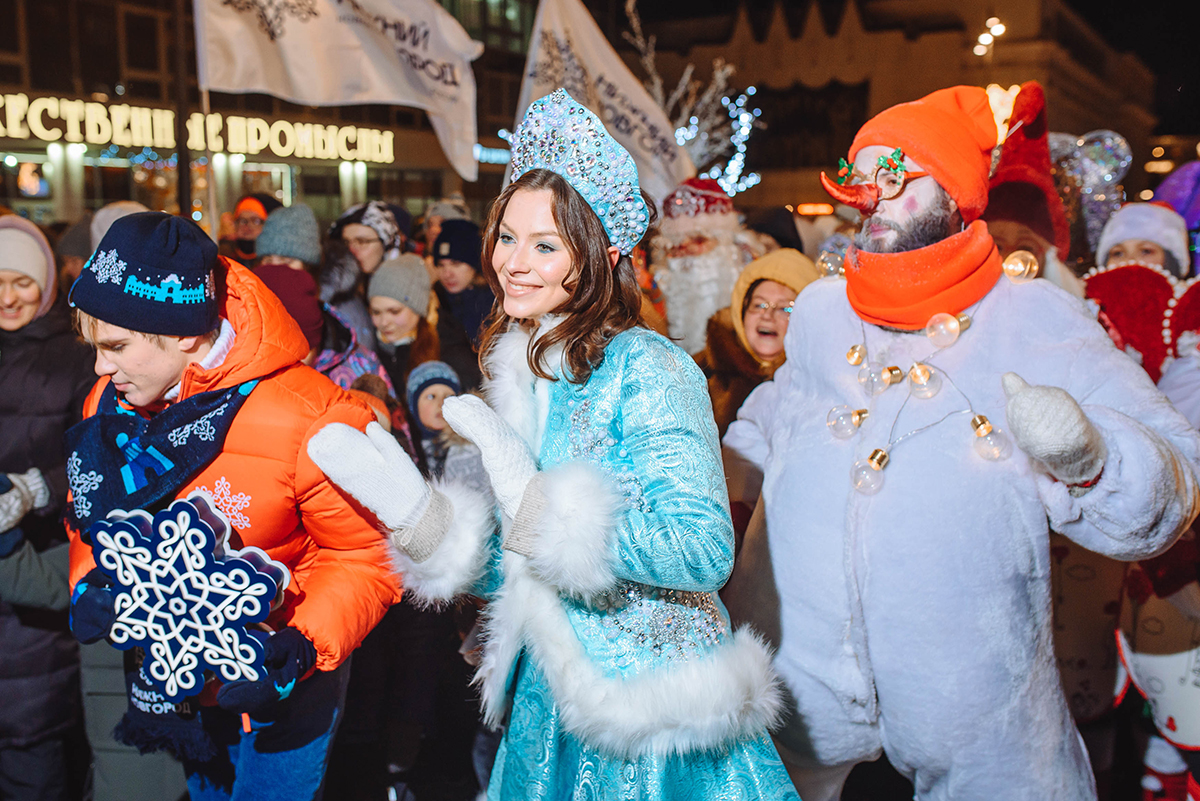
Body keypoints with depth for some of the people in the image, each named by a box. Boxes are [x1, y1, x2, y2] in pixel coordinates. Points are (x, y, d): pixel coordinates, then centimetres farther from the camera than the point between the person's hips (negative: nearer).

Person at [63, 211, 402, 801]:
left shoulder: (307, 421, -28)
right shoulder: (111, 404, -8)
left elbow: (365, 558, -20)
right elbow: (92, 515, 9)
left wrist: (303, 649, -33)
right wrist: (90, 585, -11)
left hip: (276, 687, -5)